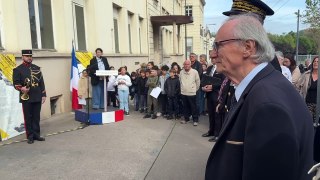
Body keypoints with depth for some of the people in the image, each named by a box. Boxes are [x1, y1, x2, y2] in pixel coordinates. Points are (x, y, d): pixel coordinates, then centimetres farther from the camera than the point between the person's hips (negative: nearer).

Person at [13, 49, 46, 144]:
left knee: (36, 117, 9)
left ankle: (36, 134, 18)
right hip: (26, 98, -3)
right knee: (28, 118, 3)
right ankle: (30, 136, 12)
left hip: (37, 97, 4)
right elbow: (16, 83, -5)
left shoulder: (37, 68, 12)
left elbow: (41, 82, 12)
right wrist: (21, 88, -26)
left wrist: (43, 95, 7)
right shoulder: (17, 69, 0)